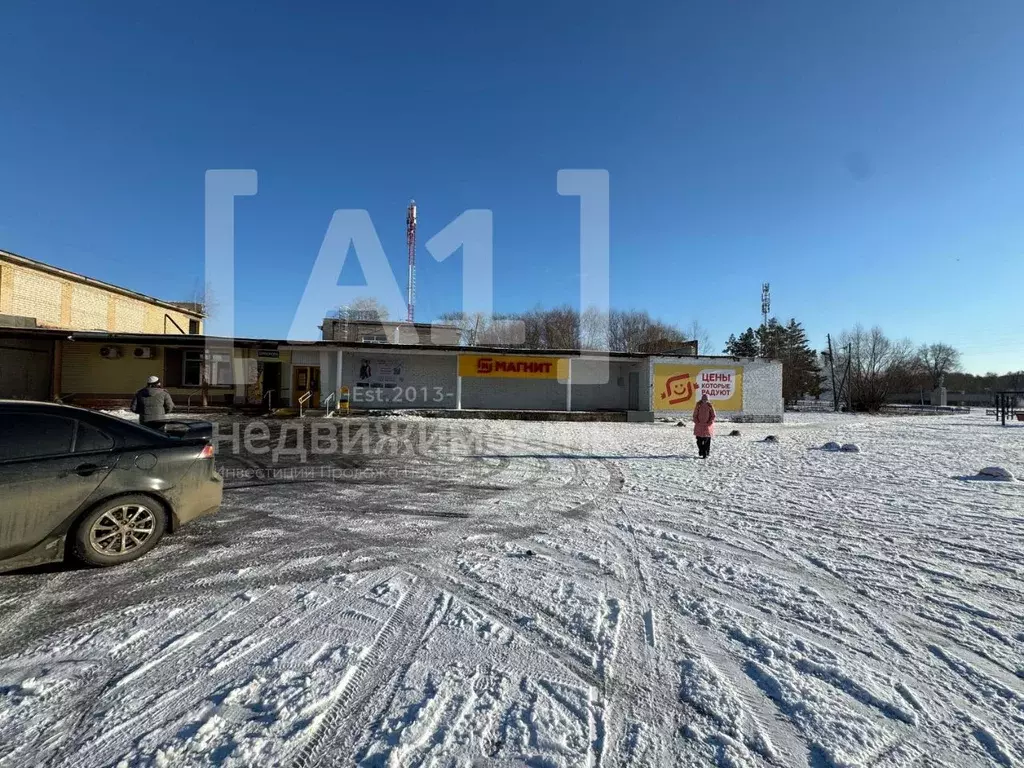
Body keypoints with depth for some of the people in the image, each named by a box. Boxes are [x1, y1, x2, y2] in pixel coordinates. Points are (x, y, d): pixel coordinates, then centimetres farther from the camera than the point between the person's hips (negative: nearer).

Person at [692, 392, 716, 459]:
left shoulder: (710, 406, -3)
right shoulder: (698, 405, 0)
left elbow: (714, 416, 0)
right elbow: (695, 415, 5)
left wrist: (709, 423, -9)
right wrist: (697, 422, -5)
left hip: (707, 426, -1)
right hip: (699, 426, 1)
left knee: (707, 441, -3)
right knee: (699, 440, 3)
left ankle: (706, 454, 4)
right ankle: (701, 451, 25)